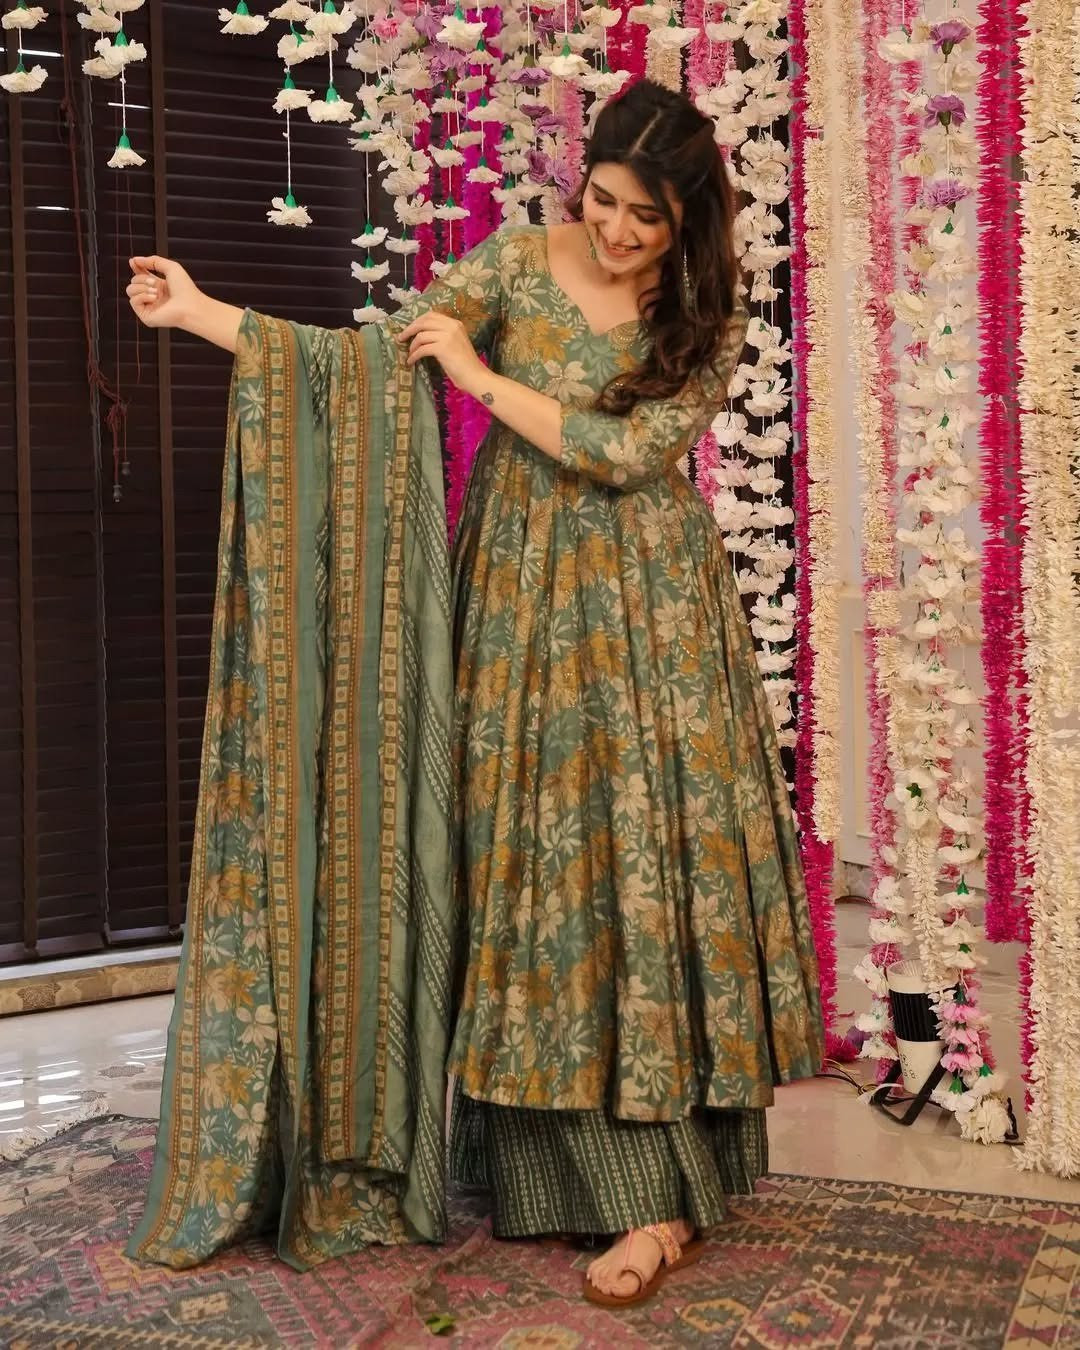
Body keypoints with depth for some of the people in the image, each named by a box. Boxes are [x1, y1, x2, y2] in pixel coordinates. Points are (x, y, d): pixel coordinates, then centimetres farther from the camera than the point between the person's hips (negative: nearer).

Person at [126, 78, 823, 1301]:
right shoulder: (515, 262, 4)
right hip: (524, 603, 2)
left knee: (652, 852, -5)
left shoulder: (707, 321, -1)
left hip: (646, 610, -2)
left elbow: (621, 452, -13)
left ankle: (658, 1191, 2)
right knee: (545, 857, 0)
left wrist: (476, 373, -13)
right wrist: (199, 310, -8)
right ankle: (652, 1187, 11)